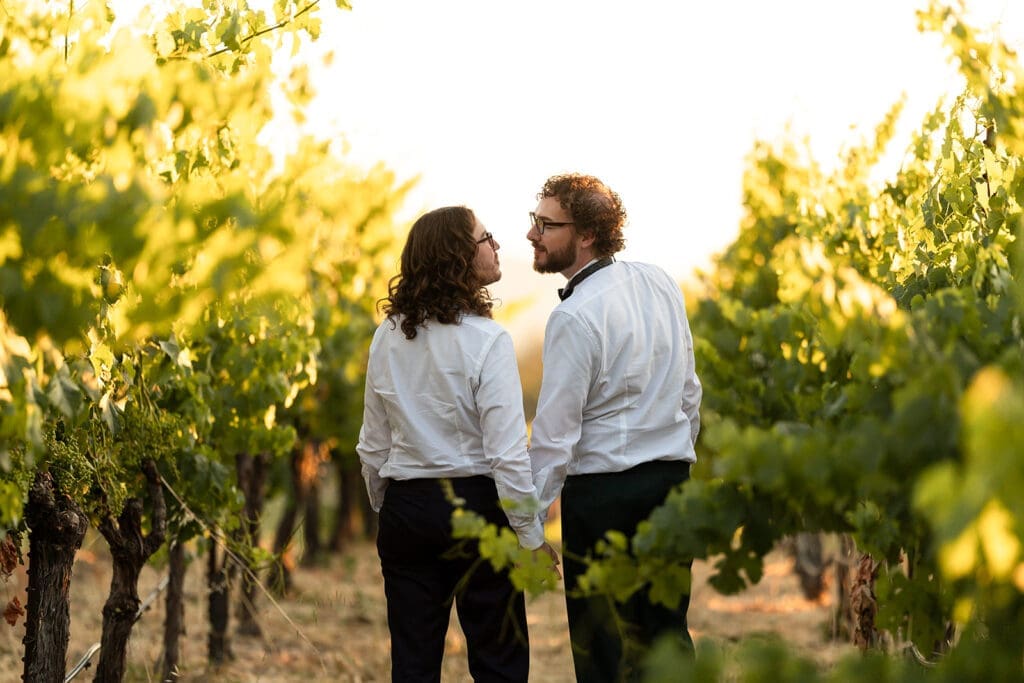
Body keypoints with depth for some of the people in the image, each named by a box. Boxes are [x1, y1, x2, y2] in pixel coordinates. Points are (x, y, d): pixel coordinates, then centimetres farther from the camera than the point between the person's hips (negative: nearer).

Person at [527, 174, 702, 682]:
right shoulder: (660, 283, 6)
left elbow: (556, 433, -16)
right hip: (671, 479, 7)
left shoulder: (574, 317, -16)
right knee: (666, 634, 12)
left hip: (602, 491, -7)